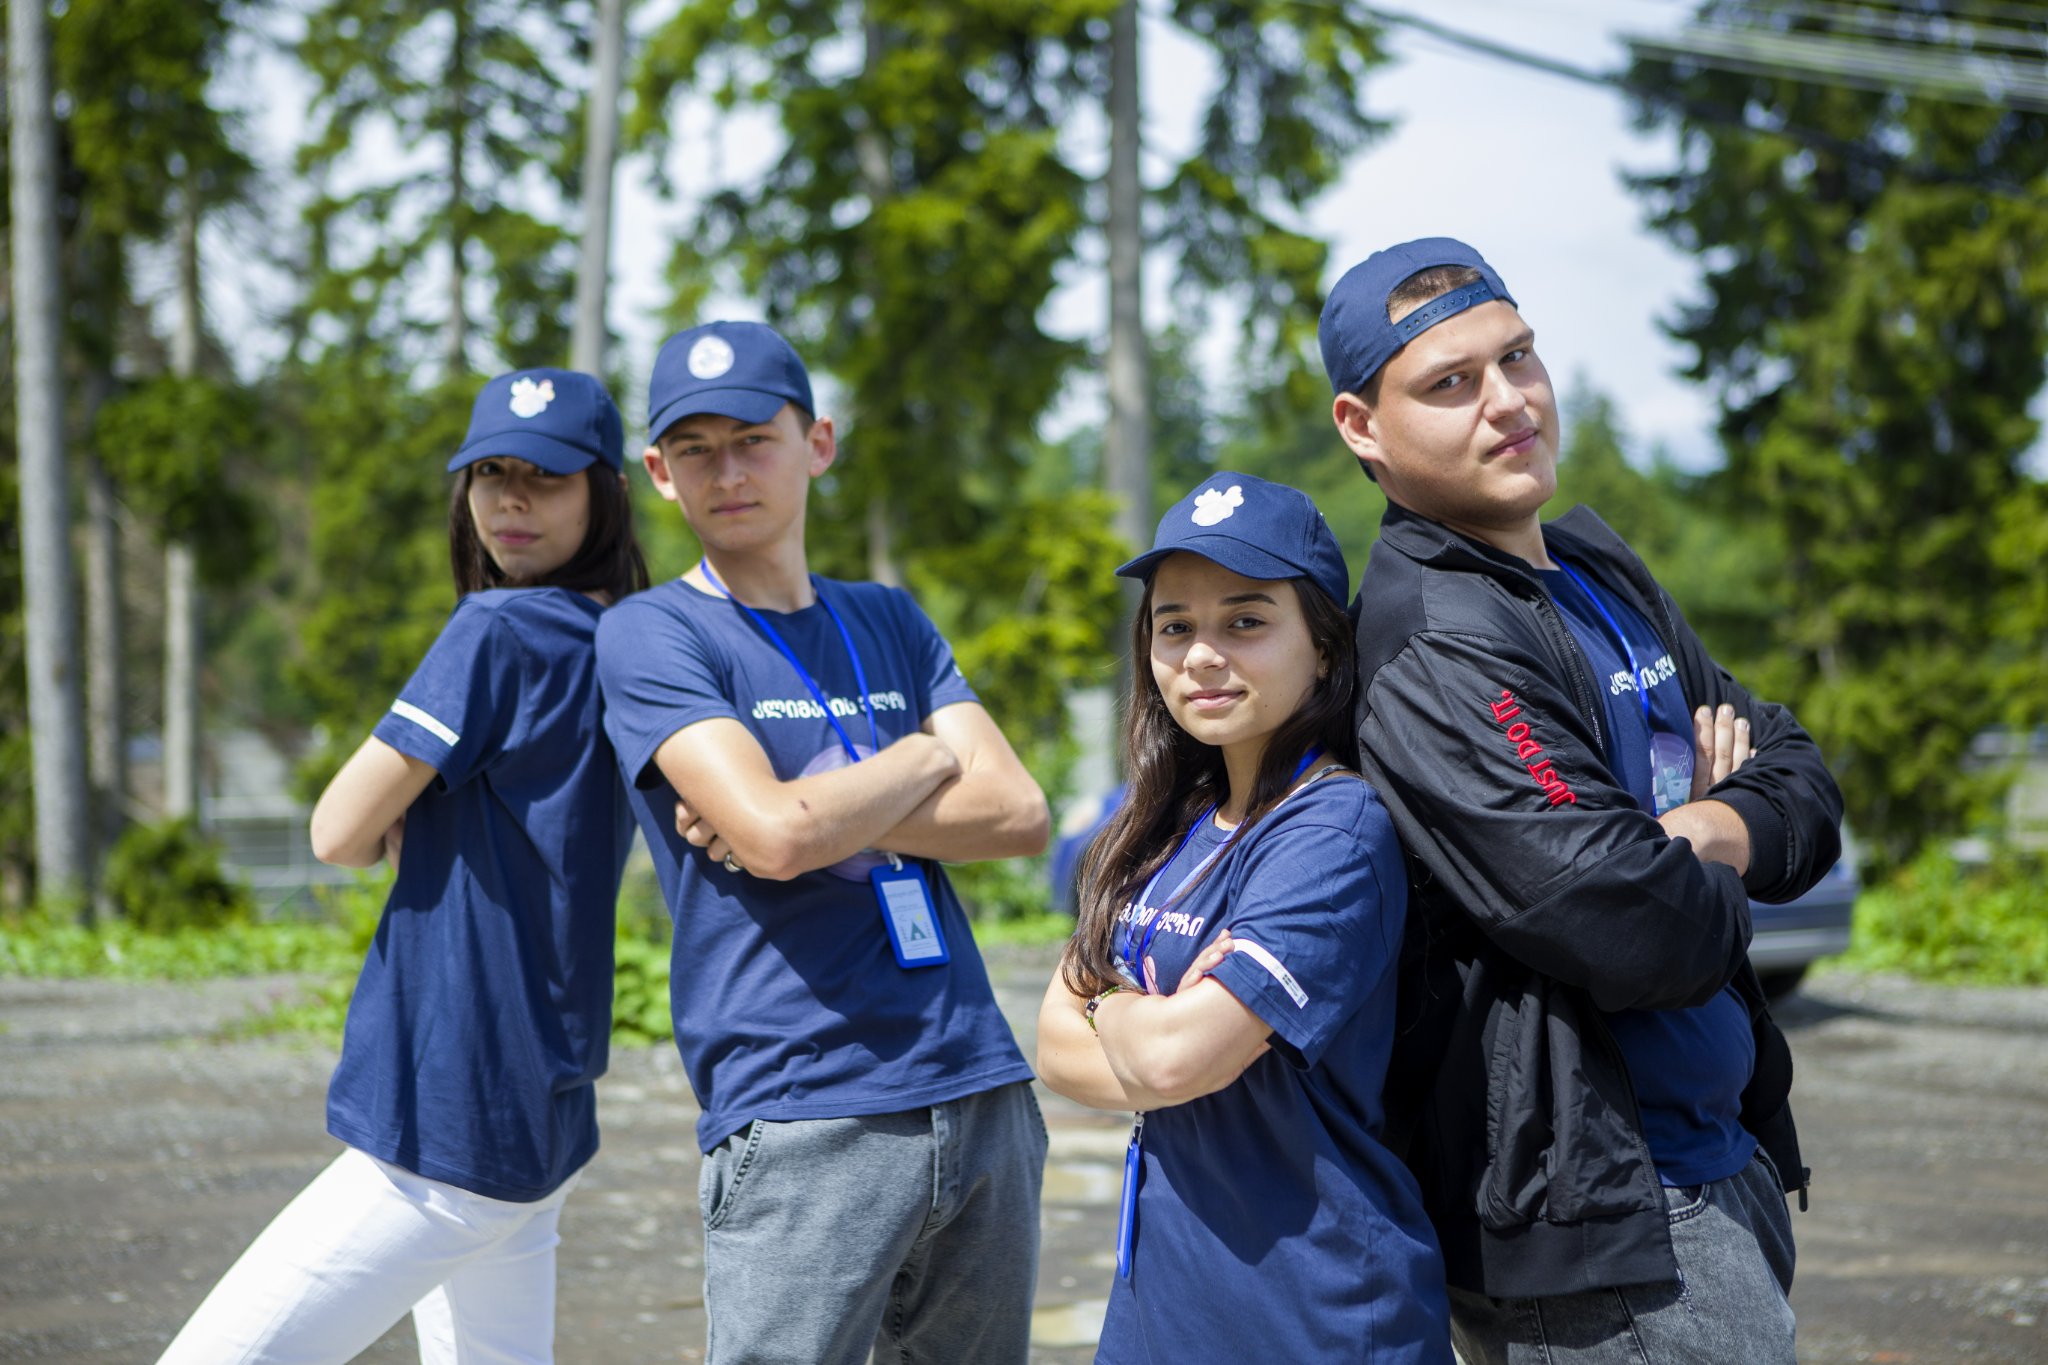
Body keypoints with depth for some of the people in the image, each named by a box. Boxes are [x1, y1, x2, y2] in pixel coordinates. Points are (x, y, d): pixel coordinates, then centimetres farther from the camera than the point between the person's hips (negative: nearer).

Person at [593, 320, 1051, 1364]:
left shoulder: (888, 621, 16)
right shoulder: (651, 635, -1)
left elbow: (1019, 814, 4)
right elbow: (775, 835, -16)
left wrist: (828, 813, -8)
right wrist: (924, 759, 1)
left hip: (984, 1093, 5)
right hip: (802, 1118, -5)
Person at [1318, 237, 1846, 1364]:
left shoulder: (1597, 565, 12)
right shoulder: (1432, 647, -20)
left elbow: (1803, 784, 12)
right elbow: (1647, 937, -27)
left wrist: (1709, 831, -11)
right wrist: (1709, 887, -4)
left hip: (1717, 1161, 9)